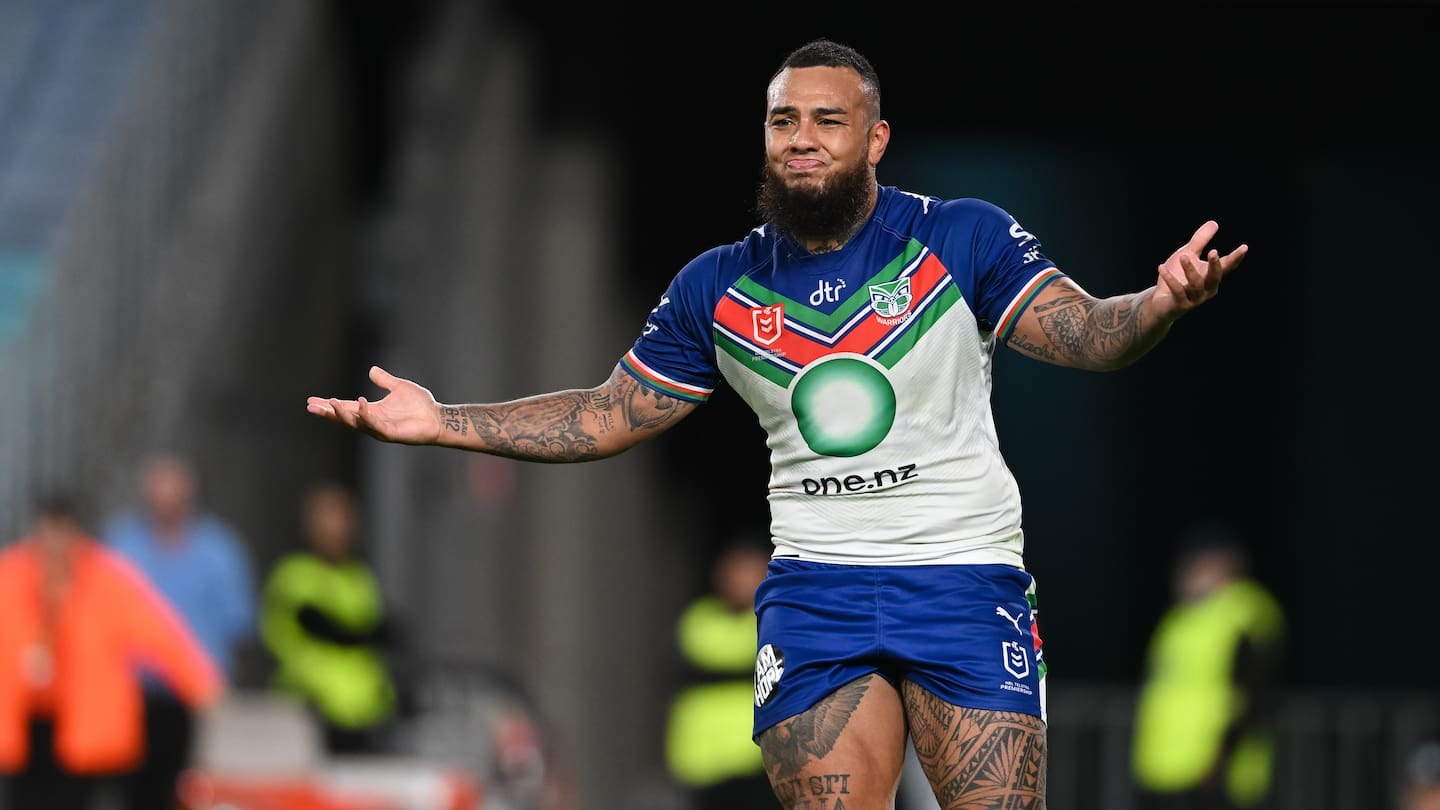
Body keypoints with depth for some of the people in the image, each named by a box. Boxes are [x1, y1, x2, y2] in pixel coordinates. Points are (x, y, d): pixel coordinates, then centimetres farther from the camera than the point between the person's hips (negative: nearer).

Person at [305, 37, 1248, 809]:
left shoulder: (963, 240, -4)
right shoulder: (720, 287, 6)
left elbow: (1086, 335, -12)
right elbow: (611, 414, 13)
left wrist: (1159, 305, -36)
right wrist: (445, 422, 4)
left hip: (966, 580, -2)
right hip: (815, 593, 2)